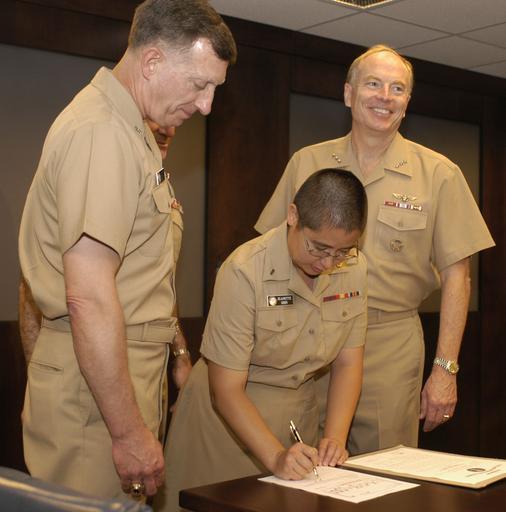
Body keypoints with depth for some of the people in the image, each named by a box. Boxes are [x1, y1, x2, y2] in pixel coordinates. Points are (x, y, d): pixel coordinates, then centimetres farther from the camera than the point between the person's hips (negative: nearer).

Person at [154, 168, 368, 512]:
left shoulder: (354, 268, -9)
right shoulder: (245, 272, -25)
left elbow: (348, 362, -2)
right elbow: (226, 390, -23)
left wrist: (336, 437, -15)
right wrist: (276, 457, -33)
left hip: (299, 410, 5)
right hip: (229, 411, -4)